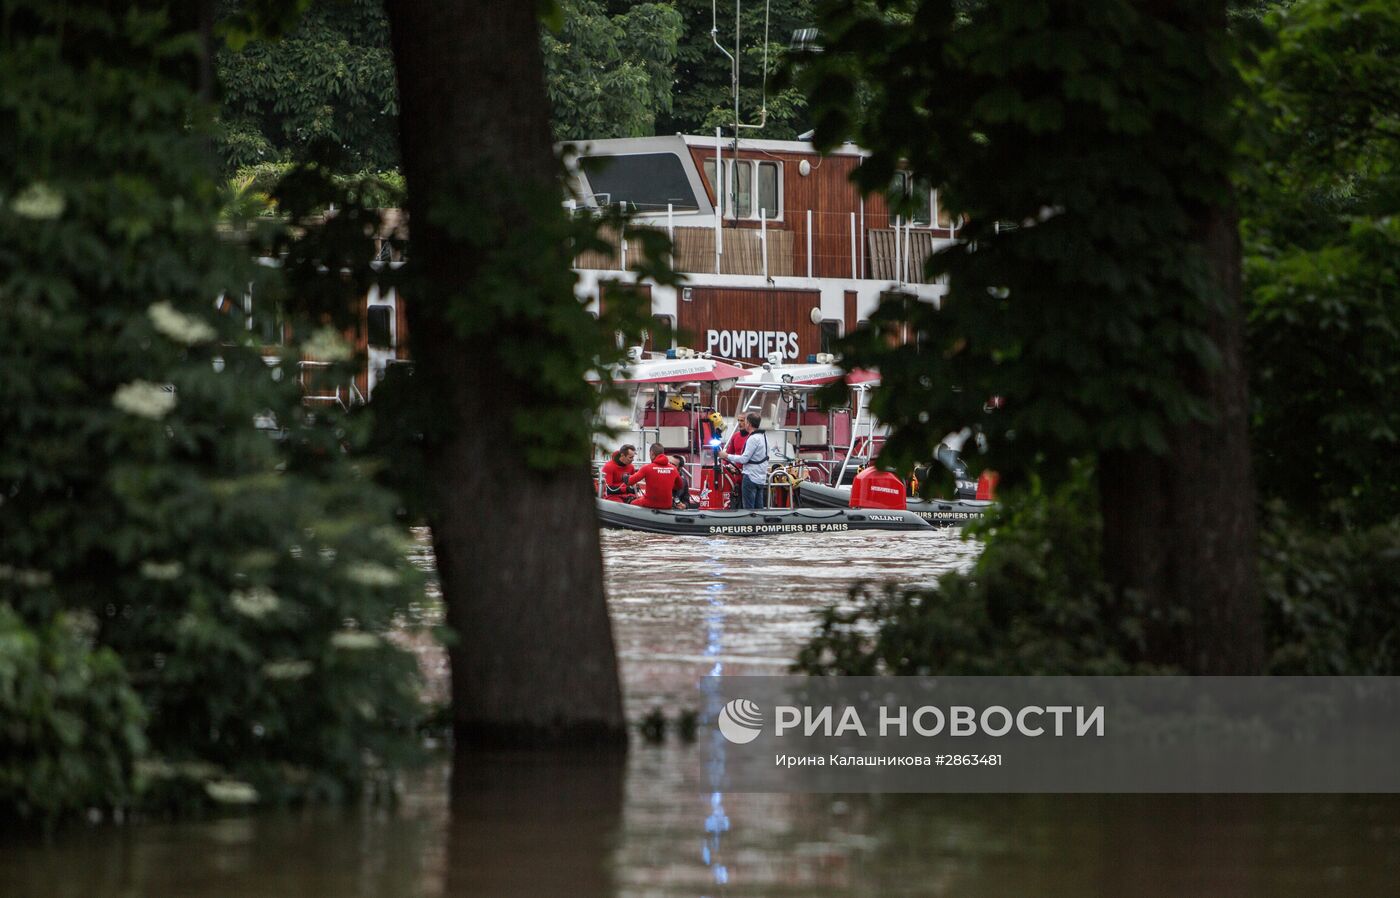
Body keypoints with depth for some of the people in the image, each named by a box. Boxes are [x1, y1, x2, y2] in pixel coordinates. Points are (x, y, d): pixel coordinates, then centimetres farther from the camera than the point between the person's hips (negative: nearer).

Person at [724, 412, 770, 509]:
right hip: (761, 478, 9)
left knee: (749, 508, -5)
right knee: (759, 507, 12)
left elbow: (744, 458, -18)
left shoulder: (753, 438, -17)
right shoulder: (764, 436, 12)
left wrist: (727, 456, -9)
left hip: (751, 477, -9)